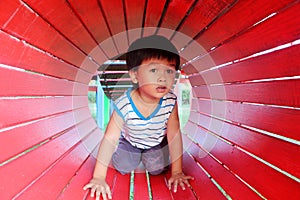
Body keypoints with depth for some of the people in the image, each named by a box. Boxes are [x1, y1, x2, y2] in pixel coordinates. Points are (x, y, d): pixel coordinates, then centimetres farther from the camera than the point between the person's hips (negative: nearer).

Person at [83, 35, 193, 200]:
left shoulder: (170, 102, -32)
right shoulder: (124, 105, -38)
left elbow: (174, 135, -23)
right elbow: (110, 139, -33)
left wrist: (177, 172, -19)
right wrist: (99, 177, -32)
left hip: (157, 142, 1)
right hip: (129, 140, -1)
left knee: (157, 169, -10)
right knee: (122, 168, -8)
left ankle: (148, 154, 25)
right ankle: (135, 154, 26)